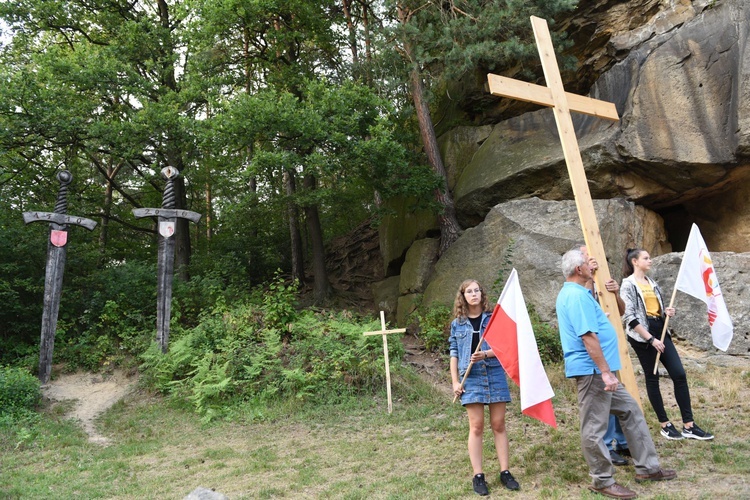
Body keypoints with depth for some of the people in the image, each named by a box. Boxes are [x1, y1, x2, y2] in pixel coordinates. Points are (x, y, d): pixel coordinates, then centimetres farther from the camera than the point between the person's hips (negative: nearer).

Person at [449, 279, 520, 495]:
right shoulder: (457, 324, 5)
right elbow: (454, 354, 6)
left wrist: (486, 354, -18)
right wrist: (455, 381, 1)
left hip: (495, 375, 0)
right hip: (471, 379, 0)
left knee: (499, 425, 6)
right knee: (476, 426, 1)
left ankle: (505, 472, 16)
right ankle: (478, 476, 8)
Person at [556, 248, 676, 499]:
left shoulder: (571, 293, 15)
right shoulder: (577, 295, -19)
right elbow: (588, 337, -24)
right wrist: (606, 371, -23)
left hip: (598, 371, 11)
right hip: (591, 370, -11)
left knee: (630, 411, 19)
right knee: (595, 428, 1)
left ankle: (646, 467, 29)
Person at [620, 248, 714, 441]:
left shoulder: (652, 283, 15)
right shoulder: (628, 284, -8)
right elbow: (629, 317, -15)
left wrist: (666, 312, 1)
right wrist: (650, 339, -17)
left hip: (660, 331, 7)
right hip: (642, 336, -7)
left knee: (679, 374, 0)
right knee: (652, 378, 3)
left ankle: (689, 426, 5)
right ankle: (665, 425, 13)